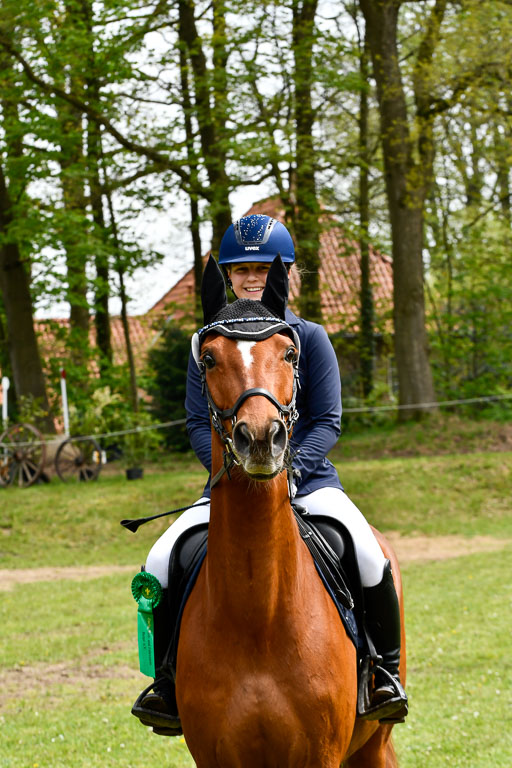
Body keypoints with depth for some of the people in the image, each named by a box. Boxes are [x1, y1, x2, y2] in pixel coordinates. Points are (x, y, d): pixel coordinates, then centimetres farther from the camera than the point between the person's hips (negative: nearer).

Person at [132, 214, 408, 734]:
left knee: (370, 560, -27)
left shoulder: (309, 338, 3)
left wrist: (290, 468, -19)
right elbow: (199, 424, 3)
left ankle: (386, 669, -2)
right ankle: (169, 678, 2)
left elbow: (328, 422, -2)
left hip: (306, 478, -2)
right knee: (159, 565, -20)